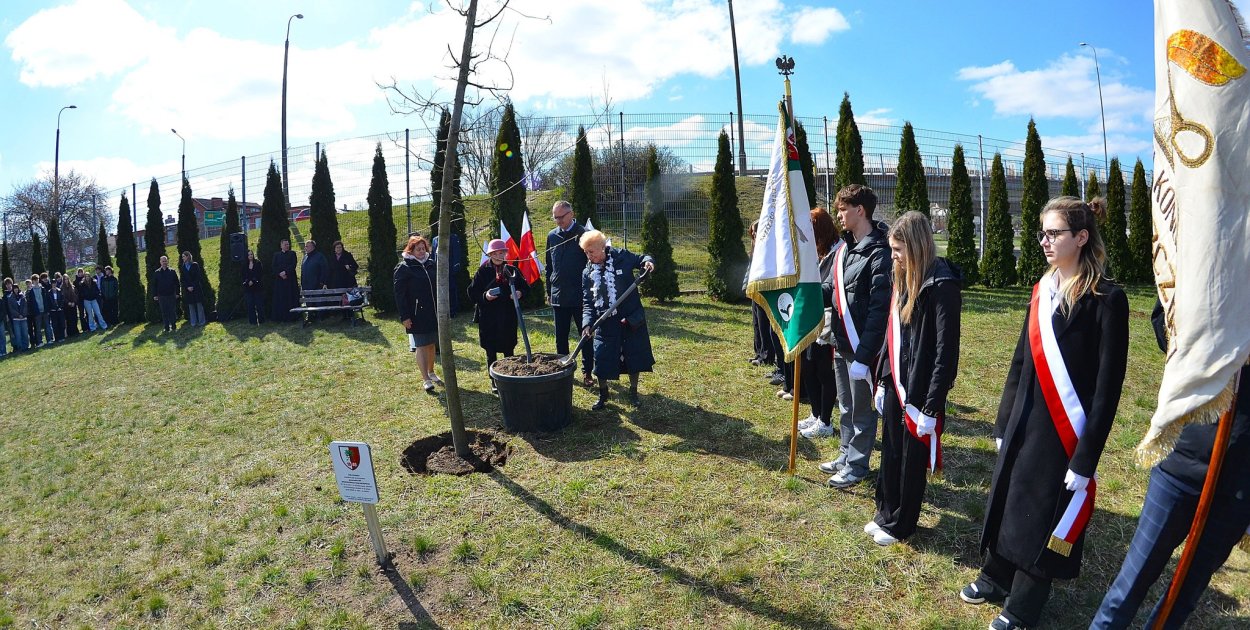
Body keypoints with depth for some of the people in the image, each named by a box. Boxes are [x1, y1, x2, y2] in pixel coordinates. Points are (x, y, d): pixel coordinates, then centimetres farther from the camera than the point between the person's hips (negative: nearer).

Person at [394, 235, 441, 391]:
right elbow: (399, 294, -11)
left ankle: (431, 372, 31)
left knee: (431, 344, 16)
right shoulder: (404, 268, -9)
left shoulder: (430, 264, 9)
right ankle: (425, 379, 0)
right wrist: (404, 316, -16)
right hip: (416, 314, -6)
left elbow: (438, 287, 17)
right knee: (421, 346, -3)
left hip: (433, 312, 6)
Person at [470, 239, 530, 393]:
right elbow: (472, 293, -2)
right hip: (488, 318, -1)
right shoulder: (482, 271, -2)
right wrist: (484, 296, -20)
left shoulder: (512, 270, 4)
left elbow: (525, 287, 10)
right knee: (491, 352, 7)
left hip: (508, 318, 1)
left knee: (509, 351, 10)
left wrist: (520, 293, -11)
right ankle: (493, 381, 20)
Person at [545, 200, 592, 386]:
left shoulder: (584, 235, -7)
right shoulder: (552, 236, 8)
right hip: (558, 296, 5)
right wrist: (549, 291, 13)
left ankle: (587, 372, 15)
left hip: (581, 296, -4)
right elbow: (549, 266, 15)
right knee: (561, 337, 12)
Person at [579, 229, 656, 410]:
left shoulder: (621, 257, -5)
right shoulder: (588, 273, 2)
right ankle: (603, 395, 25)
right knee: (602, 359, 2)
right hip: (605, 323, 1)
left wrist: (648, 261, -16)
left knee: (634, 356, 9)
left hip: (630, 319, -1)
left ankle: (633, 393, 30)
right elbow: (587, 302, 0)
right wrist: (587, 323, -14)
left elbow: (641, 259, 9)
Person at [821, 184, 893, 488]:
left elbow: (879, 311, -21)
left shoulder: (878, 254, -18)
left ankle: (857, 464, 22)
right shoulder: (844, 247, 8)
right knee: (845, 407, 20)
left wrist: (864, 355, -21)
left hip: (861, 348, -8)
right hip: (841, 343, 8)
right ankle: (846, 455, 35)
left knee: (861, 409, 8)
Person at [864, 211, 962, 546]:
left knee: (912, 461, 9)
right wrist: (882, 381, 14)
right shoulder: (904, 280, 8)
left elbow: (946, 352, -19)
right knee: (890, 454, 17)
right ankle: (886, 514, 33)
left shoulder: (941, 286, -18)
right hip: (896, 385, 7)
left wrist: (931, 407, -18)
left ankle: (900, 525, 26)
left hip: (919, 391, -7)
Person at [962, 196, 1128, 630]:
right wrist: (1003, 423, 12)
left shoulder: (1106, 300, -15)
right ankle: (996, 578, 40)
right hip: (1024, 424, 6)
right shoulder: (1042, 290, 5)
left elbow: (1108, 386, -16)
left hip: (1065, 432, -6)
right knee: (1007, 503, 18)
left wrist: (1086, 458, -16)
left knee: (1046, 517, 9)